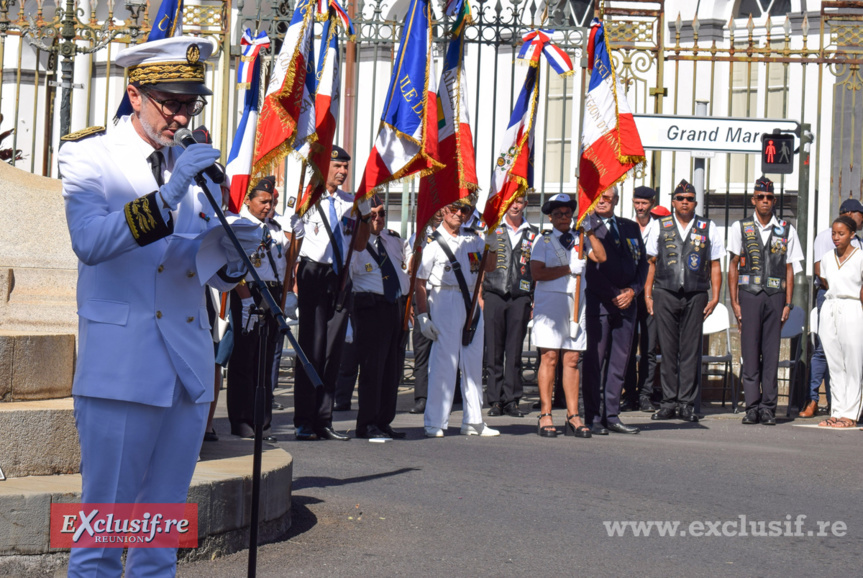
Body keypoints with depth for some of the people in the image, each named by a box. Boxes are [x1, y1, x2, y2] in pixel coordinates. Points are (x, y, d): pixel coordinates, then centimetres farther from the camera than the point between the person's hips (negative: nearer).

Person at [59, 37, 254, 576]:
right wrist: (166, 196, -26)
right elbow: (89, 242, -19)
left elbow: (215, 276, 14)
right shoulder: (89, 155, 0)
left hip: (189, 370, 6)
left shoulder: (196, 164, 15)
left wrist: (233, 253, -8)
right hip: (122, 369, -5)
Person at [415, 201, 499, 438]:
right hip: (444, 303, -6)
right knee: (443, 361, -7)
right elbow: (420, 282, -3)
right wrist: (422, 315, -9)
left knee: (473, 363, 9)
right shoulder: (433, 242, -2)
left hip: (471, 303, 6)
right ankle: (434, 423, -1)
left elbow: (489, 267, 9)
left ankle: (473, 421, 17)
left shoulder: (472, 237, 13)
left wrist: (491, 246, -9)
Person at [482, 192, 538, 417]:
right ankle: (495, 400, 5)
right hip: (494, 295, 0)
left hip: (520, 297, 0)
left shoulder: (533, 234, 11)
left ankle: (511, 400, 7)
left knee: (515, 351, 2)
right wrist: (480, 296, 3)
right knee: (494, 351, 0)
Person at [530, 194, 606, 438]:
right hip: (549, 301, -4)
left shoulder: (579, 239, 15)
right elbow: (537, 272, -7)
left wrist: (590, 232, -6)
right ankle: (545, 415, -2)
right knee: (549, 357, -6)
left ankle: (573, 416, 4)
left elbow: (601, 257, 1)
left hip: (575, 302, 4)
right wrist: (569, 269, -9)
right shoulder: (543, 239, 5)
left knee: (572, 359, 3)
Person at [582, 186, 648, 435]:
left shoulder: (631, 228, 16)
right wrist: (613, 295, -10)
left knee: (619, 361, 6)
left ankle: (611, 416, 11)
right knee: (594, 361, -3)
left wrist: (632, 291, -1)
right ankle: (593, 418, 1)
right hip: (598, 302, -5)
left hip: (626, 302, 5)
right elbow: (590, 269, -7)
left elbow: (642, 262, 14)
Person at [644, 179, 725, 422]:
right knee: (668, 349, 1)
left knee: (691, 350, 0)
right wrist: (648, 294, 4)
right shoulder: (659, 226, 11)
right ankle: (669, 402, 7)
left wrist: (715, 297, 1)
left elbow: (715, 265, 10)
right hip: (665, 294, 0)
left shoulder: (708, 228, 11)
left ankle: (686, 403, 4)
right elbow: (651, 262, 11)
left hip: (696, 295, 0)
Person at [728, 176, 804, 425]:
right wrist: (734, 302, 0)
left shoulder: (786, 230, 11)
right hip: (749, 295, -1)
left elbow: (790, 269, 10)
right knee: (750, 351, -3)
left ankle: (768, 407, 3)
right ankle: (753, 407, 0)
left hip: (775, 296, 1)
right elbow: (733, 267, 8)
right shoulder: (740, 228, 9)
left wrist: (788, 304, 3)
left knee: (771, 353, 0)